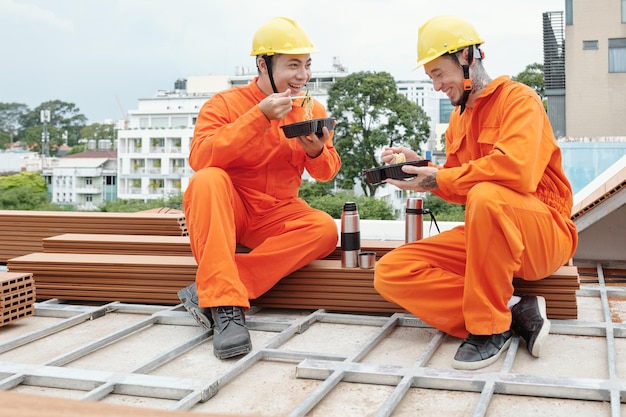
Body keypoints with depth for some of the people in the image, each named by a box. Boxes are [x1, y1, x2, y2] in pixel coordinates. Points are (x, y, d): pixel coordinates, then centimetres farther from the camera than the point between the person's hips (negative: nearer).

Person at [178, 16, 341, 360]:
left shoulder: (313, 110, 4)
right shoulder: (225, 103, -8)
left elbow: (326, 173, 6)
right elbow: (199, 158, -24)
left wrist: (318, 153, -18)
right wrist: (260, 116, -27)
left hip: (275, 216, 4)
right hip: (225, 210, -3)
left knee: (325, 229, -24)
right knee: (209, 179, -33)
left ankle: (206, 292, -28)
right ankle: (225, 305, -38)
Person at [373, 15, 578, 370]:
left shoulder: (518, 98, -8)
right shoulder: (458, 119, 16)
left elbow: (517, 170, -28)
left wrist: (438, 180, -18)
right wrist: (420, 166, 2)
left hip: (546, 235, -7)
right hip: (482, 235, 8)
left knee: (487, 196, -41)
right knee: (391, 273, -11)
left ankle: (490, 326, -23)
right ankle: (514, 311, -16)